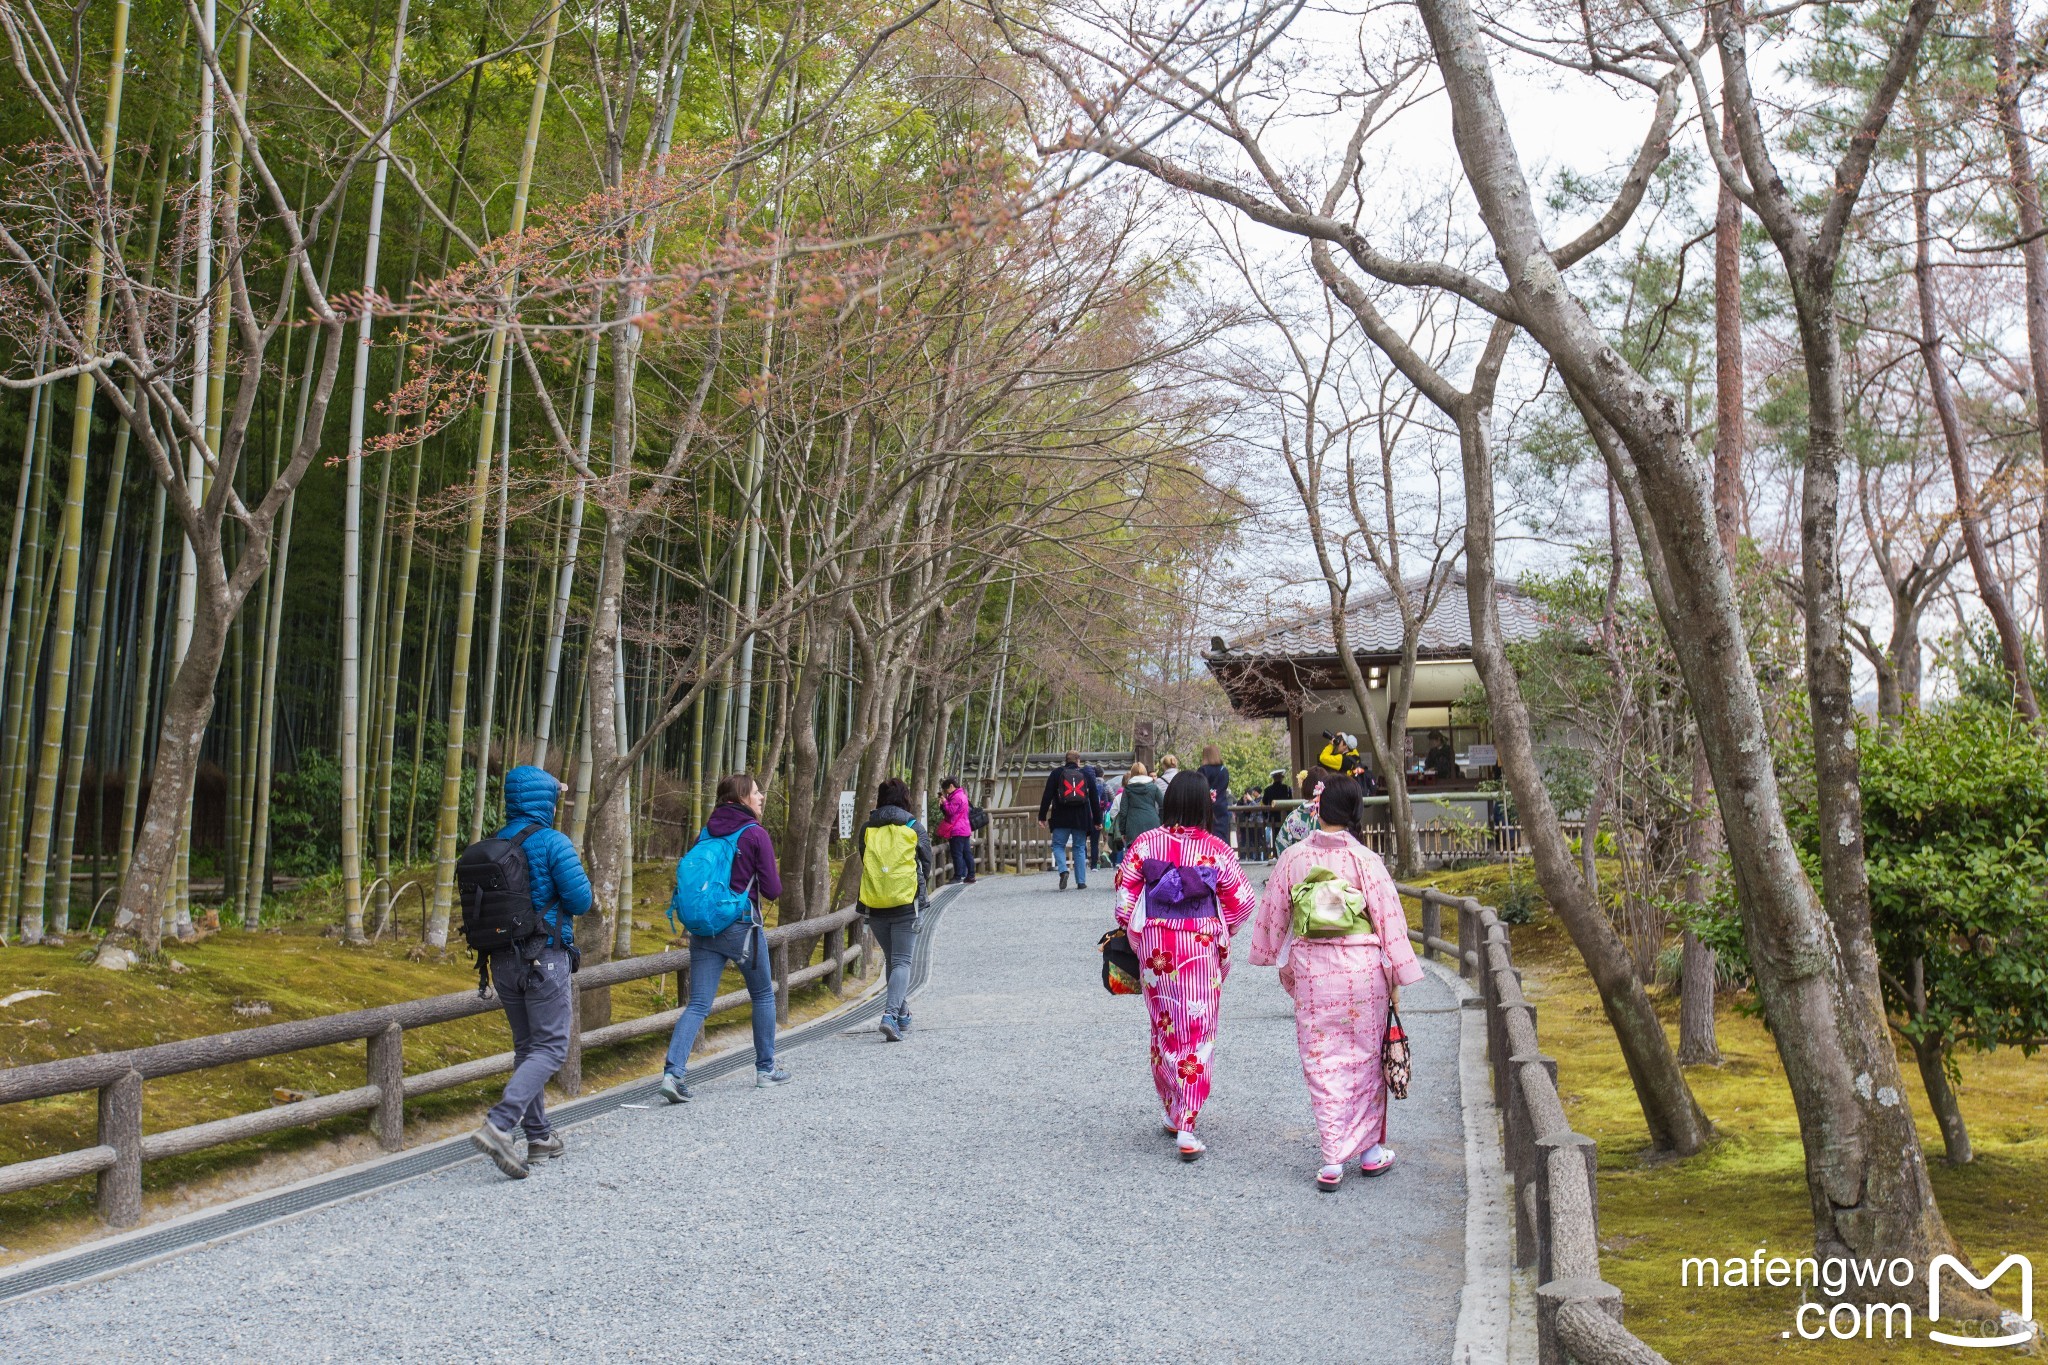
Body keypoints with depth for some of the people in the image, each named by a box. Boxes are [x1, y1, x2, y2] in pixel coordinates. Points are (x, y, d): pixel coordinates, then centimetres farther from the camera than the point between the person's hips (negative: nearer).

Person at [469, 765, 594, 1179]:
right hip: (545, 958, -7)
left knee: (527, 1046, 16)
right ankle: (499, 1125, -19)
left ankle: (538, 1135, 21)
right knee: (550, 1047, -3)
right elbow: (580, 899, -13)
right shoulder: (552, 842, -12)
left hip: (503, 959, 7)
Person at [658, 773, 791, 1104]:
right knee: (763, 995, 17)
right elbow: (773, 890, -7)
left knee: (698, 1005, 2)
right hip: (741, 927, -4)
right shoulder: (756, 835, -8)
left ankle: (672, 1071, -15)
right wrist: (774, 875, 14)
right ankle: (766, 1069, 26)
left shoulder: (707, 832, 8)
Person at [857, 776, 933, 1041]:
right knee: (902, 962, -1)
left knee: (891, 959, 19)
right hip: (906, 905, -3)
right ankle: (891, 1014, -19)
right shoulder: (913, 828, -2)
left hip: (874, 907, 3)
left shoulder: (866, 830, 3)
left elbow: (863, 864, 12)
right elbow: (927, 865, 6)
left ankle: (902, 1014, 26)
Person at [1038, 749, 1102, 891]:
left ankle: (1063, 871, -17)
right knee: (1080, 848, 9)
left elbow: (1047, 797, -2)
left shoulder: (1056, 773, 4)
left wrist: (1042, 817, 1)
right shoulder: (1086, 775, 8)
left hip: (1061, 818, -2)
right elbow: (1094, 800, 10)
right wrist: (1097, 820, 17)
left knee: (1058, 845, 8)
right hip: (1081, 819, 2)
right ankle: (1081, 882, 6)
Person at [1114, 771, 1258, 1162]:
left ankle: (1172, 1111, 30)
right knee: (1197, 1034, 2)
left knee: (1164, 1029, 18)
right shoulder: (1216, 850, -8)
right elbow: (1243, 901, -1)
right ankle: (1187, 1126, -3)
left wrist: (1133, 934, 10)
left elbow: (1125, 893, -3)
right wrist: (1222, 931, 17)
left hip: (1154, 947, 2)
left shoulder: (1144, 843, -5)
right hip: (1201, 948, -2)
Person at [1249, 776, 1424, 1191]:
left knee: (1322, 1064, 6)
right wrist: (1396, 977, 2)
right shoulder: (1365, 860, -10)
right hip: (1361, 969, -1)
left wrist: (1282, 963, 23)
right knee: (1364, 1057, 14)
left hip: (1310, 970, 1)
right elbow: (1389, 919, -8)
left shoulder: (1292, 858, -3)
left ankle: (1332, 1161, 4)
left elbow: (1274, 913, 7)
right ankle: (1370, 1150, 26)